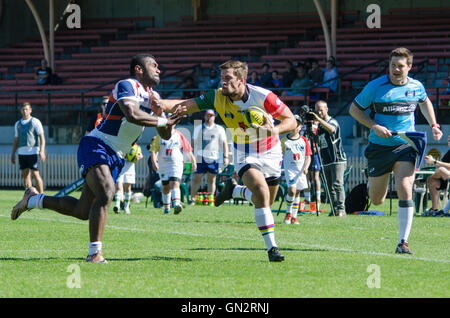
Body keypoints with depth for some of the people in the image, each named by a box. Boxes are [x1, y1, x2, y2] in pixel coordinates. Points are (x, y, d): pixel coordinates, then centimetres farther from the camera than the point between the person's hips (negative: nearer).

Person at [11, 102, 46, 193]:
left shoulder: (35, 122, -2)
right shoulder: (18, 124, 15)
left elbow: (42, 137, -7)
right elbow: (16, 140, 21)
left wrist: (42, 151, -19)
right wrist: (13, 154, 15)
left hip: (33, 151, -5)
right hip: (21, 152, 5)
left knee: (35, 174, -10)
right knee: (25, 175, 5)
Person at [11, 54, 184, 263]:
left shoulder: (153, 96, 13)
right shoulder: (126, 86, -14)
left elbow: (165, 135, 12)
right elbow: (132, 115, -33)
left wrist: (159, 112, -7)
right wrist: (164, 121, -23)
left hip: (115, 158, 9)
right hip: (96, 146, -9)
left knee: (83, 211, 9)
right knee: (106, 193, -31)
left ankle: (34, 199, 31)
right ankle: (94, 252, -27)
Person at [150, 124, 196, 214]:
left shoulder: (179, 136, 4)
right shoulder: (160, 136, 5)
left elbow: (188, 150, 11)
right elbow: (153, 150, 0)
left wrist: (193, 162, 15)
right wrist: (154, 161, -15)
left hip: (176, 164, -2)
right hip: (163, 165, 2)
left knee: (175, 184, -20)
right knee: (166, 186, 9)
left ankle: (176, 203, -36)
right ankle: (166, 206, 24)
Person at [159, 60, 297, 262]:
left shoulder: (263, 97, -22)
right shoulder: (218, 97, -15)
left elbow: (291, 120, -16)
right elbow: (187, 105, -17)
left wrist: (275, 130, -36)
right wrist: (161, 106, -34)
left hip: (270, 154, 1)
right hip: (244, 156, -1)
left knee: (265, 201, 12)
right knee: (261, 192, -26)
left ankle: (233, 190, 44)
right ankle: (271, 247, -22)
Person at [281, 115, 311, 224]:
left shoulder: (304, 140, 5)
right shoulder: (284, 141, 1)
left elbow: (308, 156, 5)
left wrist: (306, 167, -9)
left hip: (301, 170, 3)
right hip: (289, 169, -3)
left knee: (297, 192, 5)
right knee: (292, 189, -19)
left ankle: (294, 216, 13)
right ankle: (288, 213, 0)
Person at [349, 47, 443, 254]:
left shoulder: (416, 87, 2)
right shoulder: (376, 86, -8)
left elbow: (424, 102, 26)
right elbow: (354, 109, 1)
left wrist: (433, 125, 13)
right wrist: (374, 126, -13)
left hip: (406, 146, 1)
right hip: (379, 146, 0)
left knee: (405, 190, -20)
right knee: (376, 201, 7)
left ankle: (403, 242, -13)